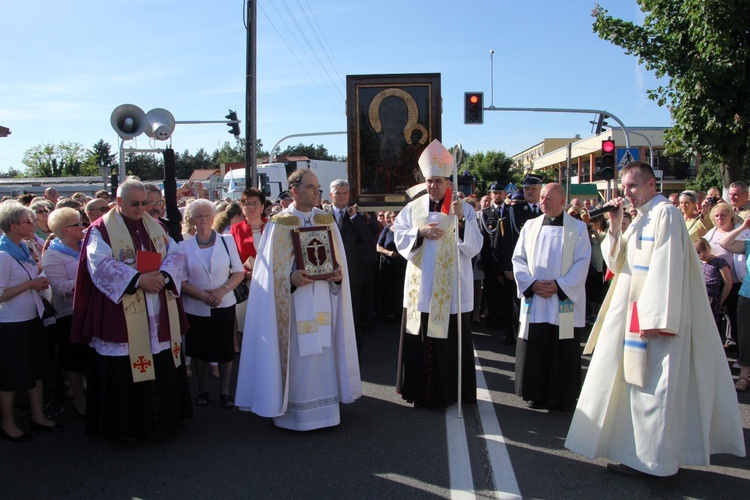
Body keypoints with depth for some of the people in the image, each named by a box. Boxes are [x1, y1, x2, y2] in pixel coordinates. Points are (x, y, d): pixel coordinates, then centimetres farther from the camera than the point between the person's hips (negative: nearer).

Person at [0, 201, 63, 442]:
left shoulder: (23, 248, 7)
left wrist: (39, 281, 2)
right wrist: (30, 284, -19)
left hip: (31, 319, 8)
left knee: (35, 369, 17)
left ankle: (38, 416, 30)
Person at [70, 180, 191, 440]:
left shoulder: (156, 226, 13)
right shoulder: (101, 230, -2)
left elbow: (175, 254, 5)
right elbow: (100, 264, -15)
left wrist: (163, 275, -15)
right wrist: (138, 279, -23)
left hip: (159, 316, 5)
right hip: (121, 316, -4)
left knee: (163, 367, 9)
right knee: (123, 371, 1)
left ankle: (164, 418, 24)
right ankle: (125, 425, 16)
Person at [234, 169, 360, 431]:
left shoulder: (327, 220, 11)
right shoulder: (279, 223, -1)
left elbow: (338, 256, 13)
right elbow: (271, 267, -4)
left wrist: (338, 273, -7)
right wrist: (291, 278, -21)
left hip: (323, 299, 4)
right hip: (293, 301, -4)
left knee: (323, 352, 6)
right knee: (296, 354, -2)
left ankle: (323, 408, 19)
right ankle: (294, 412, 12)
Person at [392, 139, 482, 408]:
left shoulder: (464, 209, 0)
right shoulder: (413, 209, 7)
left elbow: (473, 247, -7)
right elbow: (400, 239, 4)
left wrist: (460, 220, -21)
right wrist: (420, 232, -13)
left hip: (451, 288, -2)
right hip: (419, 287, 2)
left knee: (450, 340, 1)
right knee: (419, 339, 5)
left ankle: (449, 392, 16)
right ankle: (421, 391, 20)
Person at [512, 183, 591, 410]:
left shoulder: (578, 228, 1)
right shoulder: (530, 226, 9)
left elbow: (582, 263, -5)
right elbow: (518, 259, 6)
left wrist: (559, 285, -15)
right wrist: (531, 284, -9)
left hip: (565, 303, -2)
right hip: (534, 302, 3)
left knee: (564, 353, 3)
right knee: (534, 350, 4)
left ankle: (564, 396, 16)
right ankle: (536, 394, 17)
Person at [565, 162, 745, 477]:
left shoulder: (665, 213, -12)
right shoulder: (641, 218, 16)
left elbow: (666, 266, -20)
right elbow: (616, 263, 13)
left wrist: (653, 318, -23)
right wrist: (615, 227, -1)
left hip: (655, 316, -9)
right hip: (633, 314, 9)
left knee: (651, 387, -3)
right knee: (634, 380, 15)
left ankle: (650, 458, 7)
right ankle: (638, 452, 26)